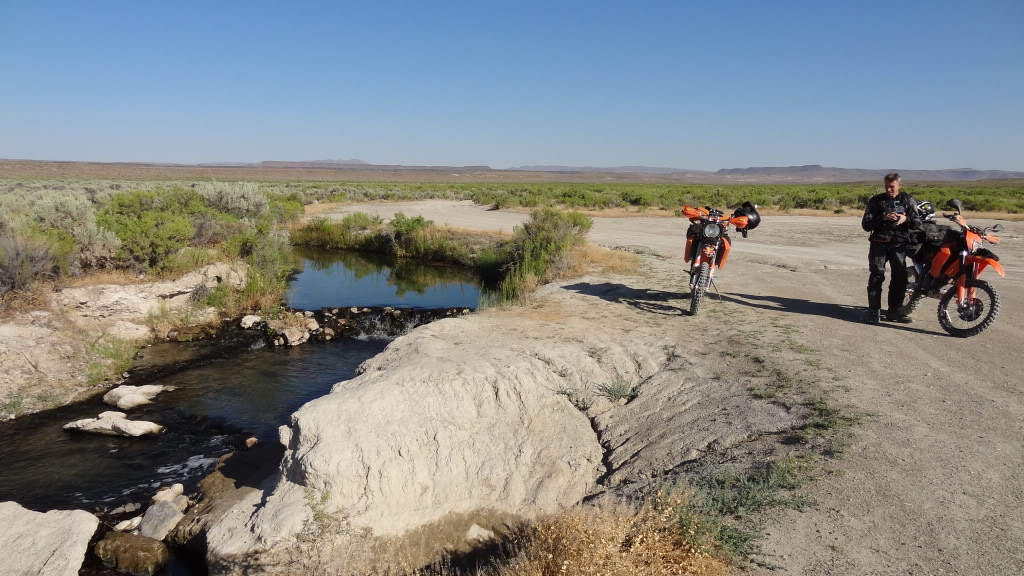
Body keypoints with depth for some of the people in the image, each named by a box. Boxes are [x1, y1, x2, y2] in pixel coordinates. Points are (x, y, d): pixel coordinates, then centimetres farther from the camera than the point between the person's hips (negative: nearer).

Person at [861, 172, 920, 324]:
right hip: (879, 243, -2)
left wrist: (906, 219, -17)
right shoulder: (876, 200, 1)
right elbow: (866, 224, -4)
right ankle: (874, 311, -6)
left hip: (899, 244, 2)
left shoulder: (908, 200, 6)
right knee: (877, 276, -9)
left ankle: (895, 311, 15)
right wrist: (883, 218, -20)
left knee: (900, 277, 4)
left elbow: (917, 223, 4)